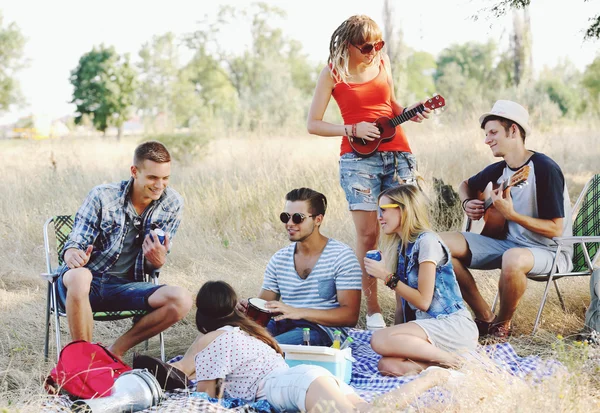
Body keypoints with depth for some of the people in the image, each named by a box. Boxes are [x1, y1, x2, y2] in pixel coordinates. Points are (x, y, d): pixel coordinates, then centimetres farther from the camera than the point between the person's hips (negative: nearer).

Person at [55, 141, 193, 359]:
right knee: (79, 276, -40)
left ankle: (115, 350, -10)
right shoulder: (102, 196, -9)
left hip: (124, 286, 3)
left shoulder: (172, 204, -1)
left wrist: (158, 261, -20)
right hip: (87, 282, -3)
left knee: (181, 300, -22)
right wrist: (72, 254, -35)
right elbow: (75, 242, -8)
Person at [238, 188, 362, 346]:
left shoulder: (341, 256, -3)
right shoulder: (279, 259, 14)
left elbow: (350, 316, -10)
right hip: (283, 327, 5)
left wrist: (299, 312, -22)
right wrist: (249, 308, -12)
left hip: (325, 330, -5)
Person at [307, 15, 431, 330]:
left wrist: (410, 113, 3)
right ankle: (372, 309, 1)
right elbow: (313, 124, -2)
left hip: (398, 153, 4)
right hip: (359, 158, -3)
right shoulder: (333, 72, -3)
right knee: (368, 233, -6)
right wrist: (353, 130, -14)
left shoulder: (383, 62, 8)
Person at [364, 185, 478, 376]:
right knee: (387, 365, -23)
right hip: (429, 324, 7)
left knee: (379, 339, -29)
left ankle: (451, 358, -16)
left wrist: (387, 276, -10)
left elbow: (423, 301, -14)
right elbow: (403, 301, 14)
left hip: (454, 324, -7)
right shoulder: (400, 246, 15)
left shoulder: (426, 241, -10)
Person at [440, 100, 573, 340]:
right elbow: (467, 185, 26)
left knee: (513, 259, -42)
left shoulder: (544, 169, -18)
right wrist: (467, 203, 4)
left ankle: (502, 324, -12)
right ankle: (485, 318, -3)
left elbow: (555, 229, -21)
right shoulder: (499, 169, 4)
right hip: (508, 243, 8)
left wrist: (511, 214, -29)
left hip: (548, 251, -8)